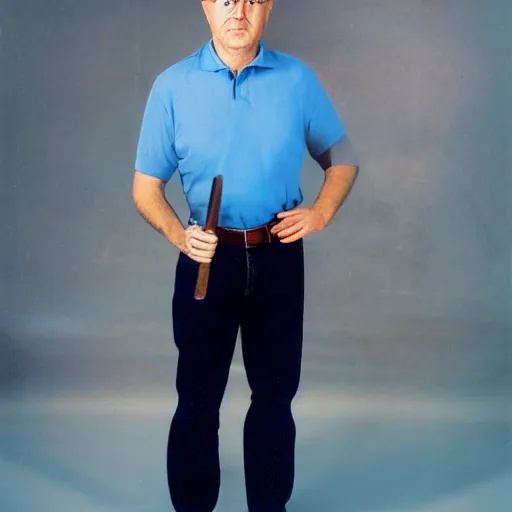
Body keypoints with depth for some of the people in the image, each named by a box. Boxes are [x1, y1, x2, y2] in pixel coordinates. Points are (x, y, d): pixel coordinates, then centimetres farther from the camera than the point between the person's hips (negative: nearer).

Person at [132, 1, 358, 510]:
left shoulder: (298, 79, -1)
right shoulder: (172, 85, -4)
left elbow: (340, 159, 10)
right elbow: (146, 186, -2)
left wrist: (321, 212, -8)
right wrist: (178, 234, -20)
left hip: (279, 258, 1)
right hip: (208, 258, -1)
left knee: (275, 393, 14)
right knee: (198, 398, 8)